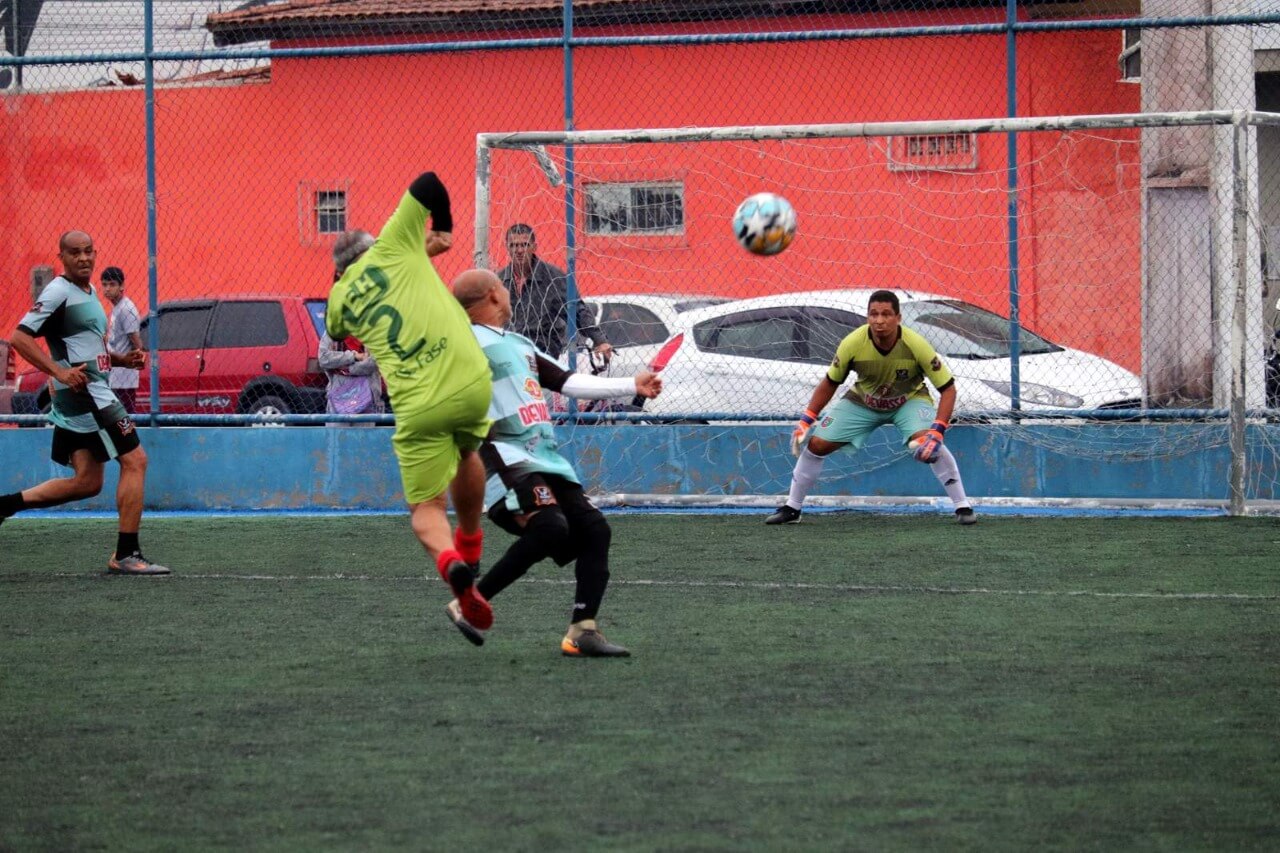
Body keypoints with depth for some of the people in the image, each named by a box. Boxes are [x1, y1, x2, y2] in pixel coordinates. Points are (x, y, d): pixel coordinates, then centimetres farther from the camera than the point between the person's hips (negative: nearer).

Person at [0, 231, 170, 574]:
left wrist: (122, 359, 12)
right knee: (135, 461, -9)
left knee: (86, 482, 11)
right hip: (85, 393, -10)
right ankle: (126, 555, -8)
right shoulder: (59, 292, -11)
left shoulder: (89, 291, 18)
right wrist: (59, 371, -25)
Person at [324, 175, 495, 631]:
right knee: (466, 453, 32)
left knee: (425, 506, 8)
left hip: (417, 406, 0)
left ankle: (449, 560, -23)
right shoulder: (392, 248, 8)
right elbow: (428, 183, 8)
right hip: (471, 384, 0)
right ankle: (471, 546, 41)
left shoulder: (339, 299, 15)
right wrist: (444, 230, 28)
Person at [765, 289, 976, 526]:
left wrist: (937, 432, -35)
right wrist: (806, 421, -10)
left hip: (909, 399, -2)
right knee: (816, 444, -7)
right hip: (863, 401, 2)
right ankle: (791, 508, 14)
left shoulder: (916, 345, -32)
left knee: (929, 443, -31)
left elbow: (948, 389, -23)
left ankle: (963, 507, -16)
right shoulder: (852, 344, -27)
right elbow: (830, 383, -6)